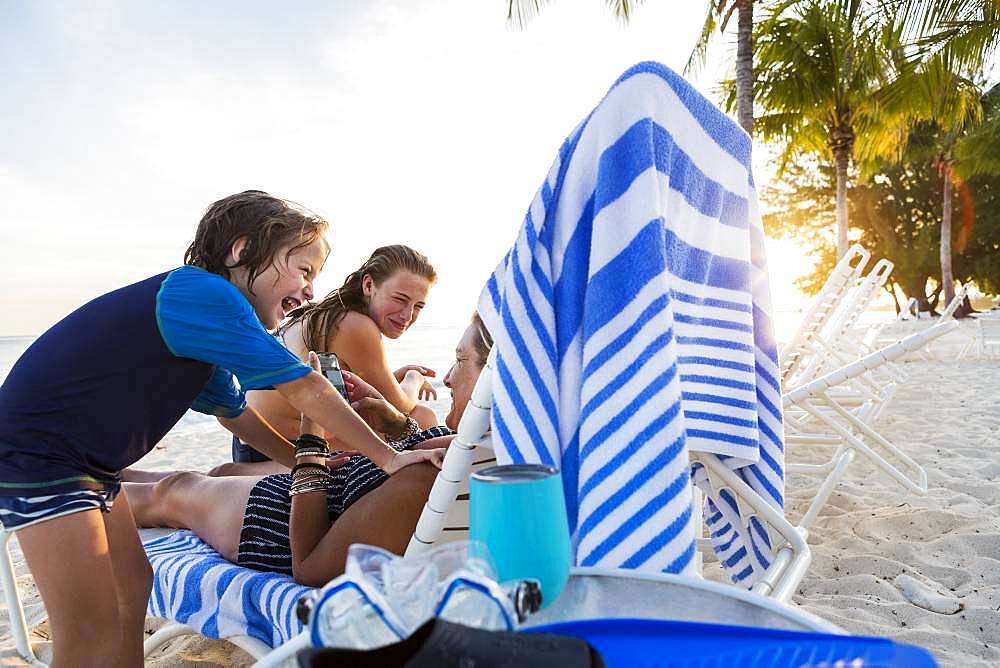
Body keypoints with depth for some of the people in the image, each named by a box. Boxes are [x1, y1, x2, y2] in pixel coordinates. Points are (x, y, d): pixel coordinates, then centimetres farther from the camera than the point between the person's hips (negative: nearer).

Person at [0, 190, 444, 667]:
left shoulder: (204, 322, 7)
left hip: (88, 457, 10)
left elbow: (235, 412, 18)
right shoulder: (202, 292, -24)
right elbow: (306, 391, -25)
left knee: (133, 591, 15)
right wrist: (389, 458, -18)